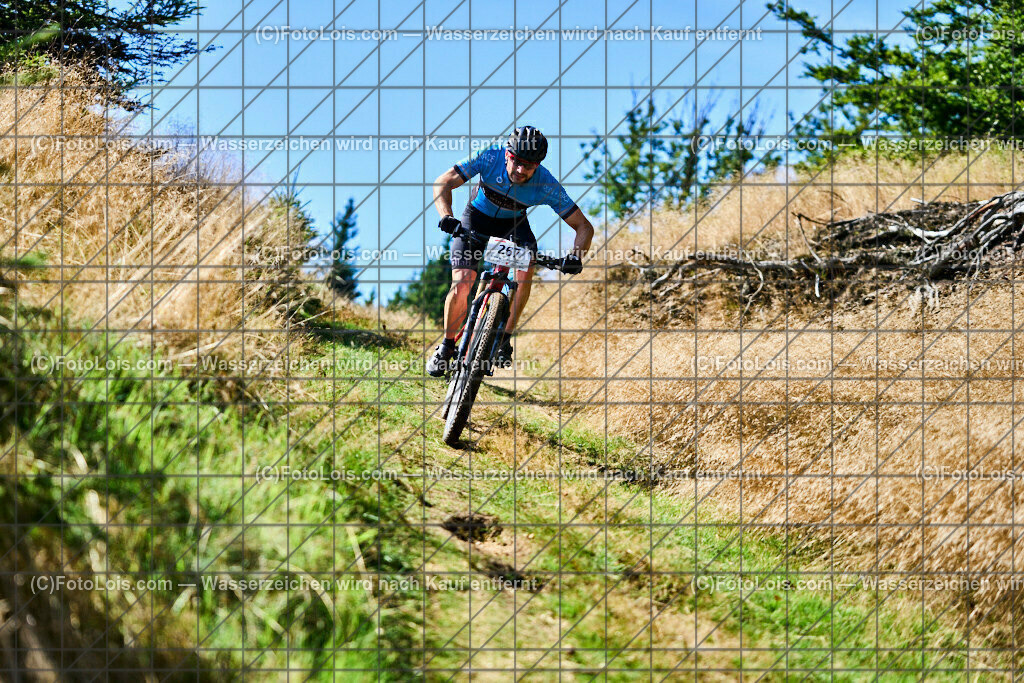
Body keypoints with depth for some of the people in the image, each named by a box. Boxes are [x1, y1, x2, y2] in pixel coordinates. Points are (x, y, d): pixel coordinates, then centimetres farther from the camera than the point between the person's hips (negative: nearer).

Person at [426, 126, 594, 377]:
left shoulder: (546, 185, -28)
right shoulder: (490, 158, -31)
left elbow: (584, 227, -24)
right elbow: (443, 182, -30)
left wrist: (576, 256, -43)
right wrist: (447, 217, -47)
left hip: (514, 224, 1)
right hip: (476, 218, -1)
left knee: (526, 270, -28)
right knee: (462, 285, -17)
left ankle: (505, 338, -14)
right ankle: (447, 345, 5)